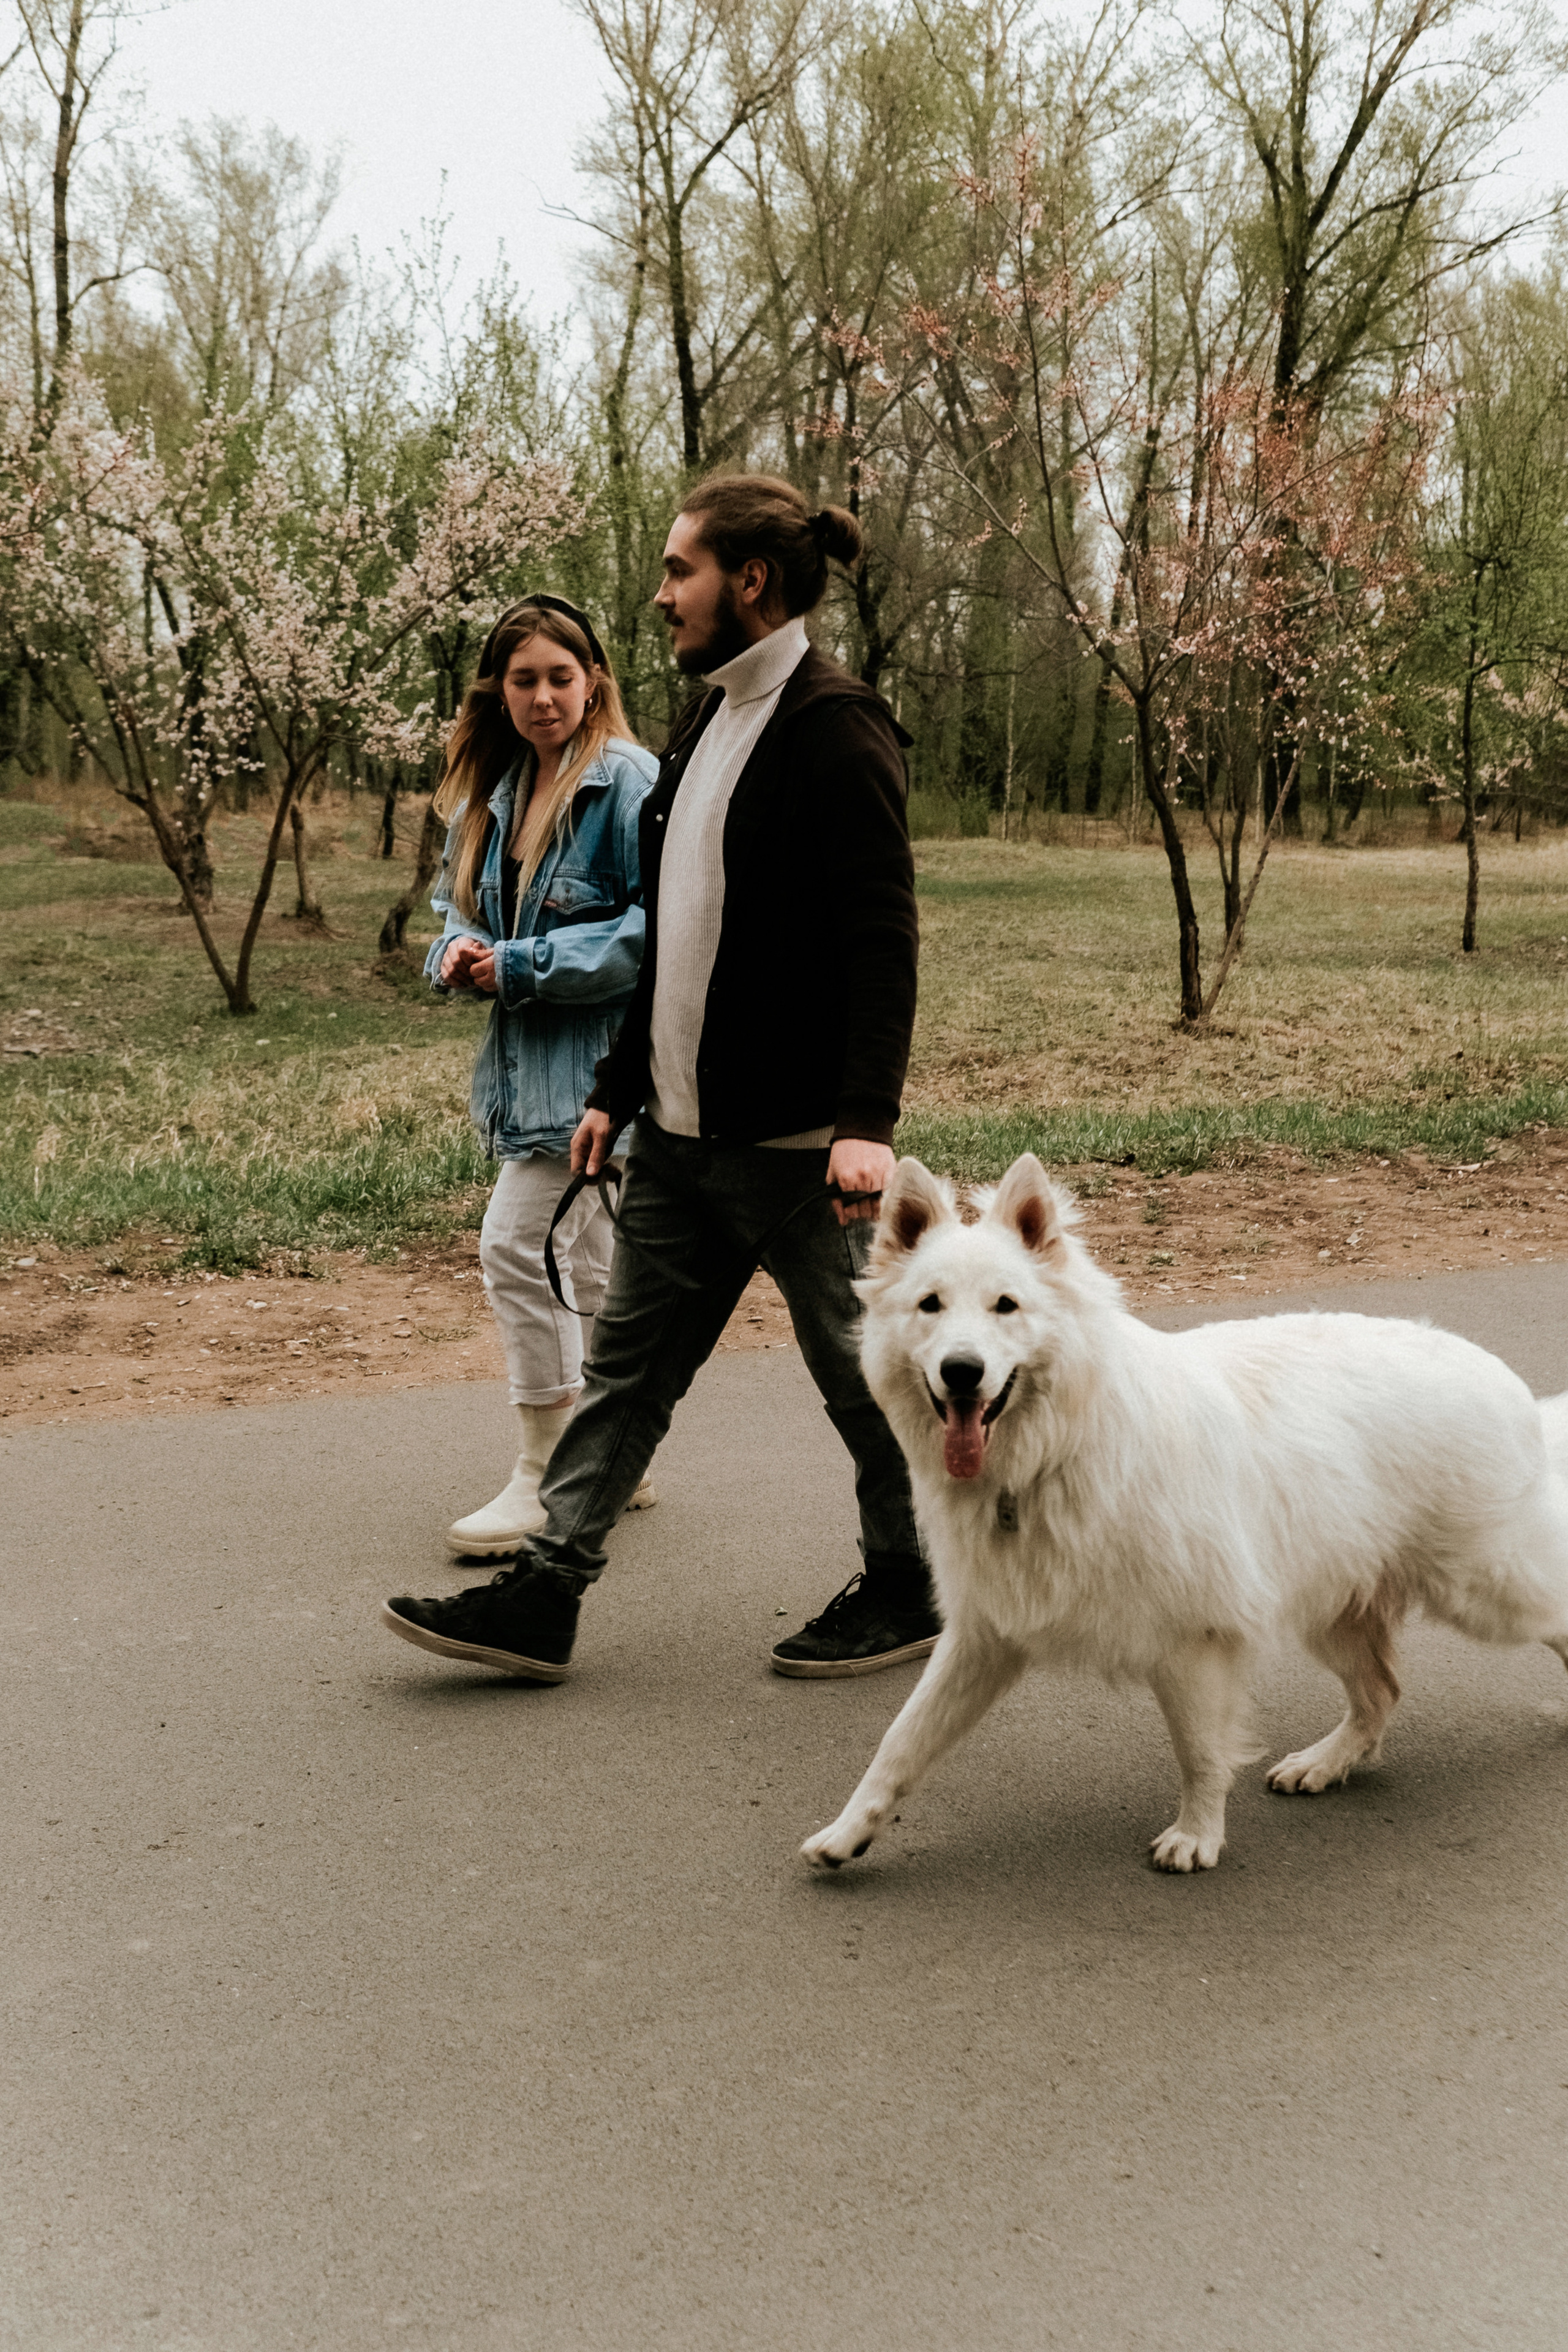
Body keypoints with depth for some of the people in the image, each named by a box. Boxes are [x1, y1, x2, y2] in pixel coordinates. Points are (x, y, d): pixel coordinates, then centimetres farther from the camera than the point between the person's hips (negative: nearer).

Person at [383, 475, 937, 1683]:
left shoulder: (836, 727, -13)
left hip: (794, 1137, -9)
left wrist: (867, 1118, -27)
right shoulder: (709, 722, 15)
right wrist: (618, 1086, 19)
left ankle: (903, 1593, 24)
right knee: (627, 1366, 10)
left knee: (858, 1373, 7)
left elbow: (881, 937, -20)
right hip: (680, 1132, 9)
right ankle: (543, 1596, 15)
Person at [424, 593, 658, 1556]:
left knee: (519, 1249, -12)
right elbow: (459, 901, 22)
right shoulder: (492, 792, 11)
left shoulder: (629, 781, -13)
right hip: (528, 1056, 8)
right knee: (583, 1263, 15)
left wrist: (524, 965, -18)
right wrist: (458, 951, -2)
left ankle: (549, 1481, 0)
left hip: (595, 1055, -8)